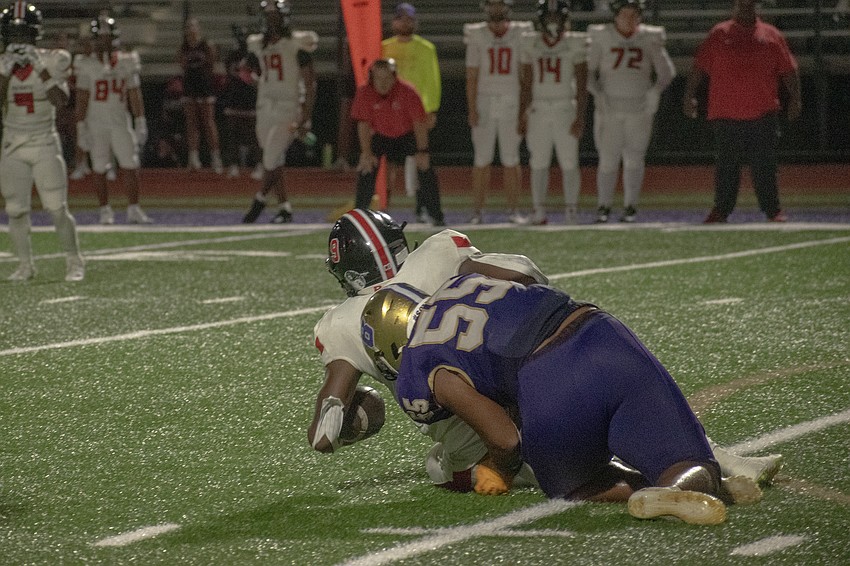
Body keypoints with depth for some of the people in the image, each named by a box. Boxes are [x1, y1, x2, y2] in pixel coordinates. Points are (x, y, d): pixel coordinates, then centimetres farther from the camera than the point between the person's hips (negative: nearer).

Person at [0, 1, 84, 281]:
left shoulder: (52, 61, -5)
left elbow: (60, 100, -17)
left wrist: (39, 68, -21)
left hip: (45, 144, -3)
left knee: (57, 209, -7)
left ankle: (74, 263, 7)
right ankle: (25, 265, 15)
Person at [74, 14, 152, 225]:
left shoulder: (127, 63, 4)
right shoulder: (87, 65, -2)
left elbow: (134, 95, 7)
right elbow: (82, 99, -1)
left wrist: (140, 124, 4)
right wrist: (81, 128, -5)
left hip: (121, 121, 2)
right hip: (97, 123, -2)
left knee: (130, 166, -4)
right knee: (100, 169, 1)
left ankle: (134, 210, 1)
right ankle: (105, 211, 10)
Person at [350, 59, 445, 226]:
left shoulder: (407, 91, -25)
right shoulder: (364, 93, -20)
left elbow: (419, 122, -21)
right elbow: (363, 124, -16)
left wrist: (422, 151, -23)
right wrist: (366, 153, -21)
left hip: (408, 135, -1)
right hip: (380, 136, 1)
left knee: (425, 167, -13)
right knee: (366, 168, -14)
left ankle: (437, 217, -4)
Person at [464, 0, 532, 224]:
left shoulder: (520, 34, 2)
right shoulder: (476, 35, 1)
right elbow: (471, 75, 1)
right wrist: (471, 109, -6)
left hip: (512, 103, 0)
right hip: (484, 103, 0)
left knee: (511, 159, 2)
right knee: (482, 159, 0)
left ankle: (514, 210, 8)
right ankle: (477, 211, 4)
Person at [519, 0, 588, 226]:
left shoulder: (575, 44, -1)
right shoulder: (531, 44, 7)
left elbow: (582, 85, -2)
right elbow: (526, 83, 11)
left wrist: (580, 118, -8)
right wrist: (522, 116, 7)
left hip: (565, 111, -2)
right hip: (538, 111, 2)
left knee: (569, 163, -3)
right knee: (539, 164, 2)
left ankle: (571, 210, 2)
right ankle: (539, 211, 6)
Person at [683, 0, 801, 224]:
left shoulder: (771, 35, 8)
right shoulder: (719, 35, 7)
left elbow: (789, 70, 7)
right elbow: (699, 67, 6)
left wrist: (795, 97, -3)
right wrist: (689, 94, -2)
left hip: (763, 115, 0)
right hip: (725, 115, 0)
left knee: (764, 166, -1)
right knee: (725, 166, 4)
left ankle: (772, 210, 4)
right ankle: (721, 210, 10)